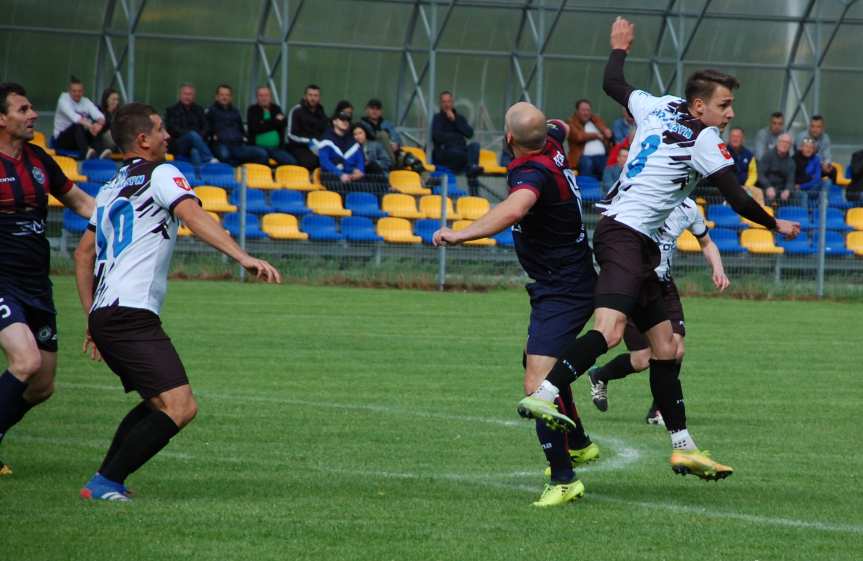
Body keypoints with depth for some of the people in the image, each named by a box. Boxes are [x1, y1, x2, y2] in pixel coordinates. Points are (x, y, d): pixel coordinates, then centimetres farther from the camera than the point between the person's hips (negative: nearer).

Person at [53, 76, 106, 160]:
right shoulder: (63, 99, -11)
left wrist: (99, 123, -39)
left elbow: (99, 115, -13)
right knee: (78, 125, -35)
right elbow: (73, 116, -31)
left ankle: (99, 152, -48)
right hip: (62, 139, -5)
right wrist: (89, 125, -46)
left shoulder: (86, 102, 4)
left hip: (80, 137, 5)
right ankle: (85, 152, -62)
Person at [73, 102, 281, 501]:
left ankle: (106, 482, 15)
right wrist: (243, 258, -30)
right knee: (179, 407, -17)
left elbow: (83, 254, 28)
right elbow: (194, 217, -19)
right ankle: (106, 483, -18)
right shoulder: (160, 175, -1)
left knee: (157, 404, 22)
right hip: (133, 316, -10)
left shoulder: (111, 188, 24)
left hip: (104, 317, 10)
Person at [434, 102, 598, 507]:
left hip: (561, 290, -11)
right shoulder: (551, 147, 1)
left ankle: (564, 478, -19)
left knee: (537, 384, -19)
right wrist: (556, 127, 49)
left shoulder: (533, 172, -27)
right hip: (573, 280, 11)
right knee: (543, 365, 30)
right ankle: (578, 445, 48)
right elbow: (560, 128, 28)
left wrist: (461, 234, -51)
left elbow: (514, 209, -49)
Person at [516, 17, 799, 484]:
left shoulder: (660, 109, 13)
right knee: (609, 330, -30)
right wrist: (775, 225, 11)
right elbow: (737, 199, -6)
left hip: (636, 244, 10)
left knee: (665, 347, 11)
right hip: (626, 234, -10)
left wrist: (618, 49, 47)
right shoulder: (703, 140, -8)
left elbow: (612, 84, 28)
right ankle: (543, 395, -45)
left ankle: (683, 446, 13)